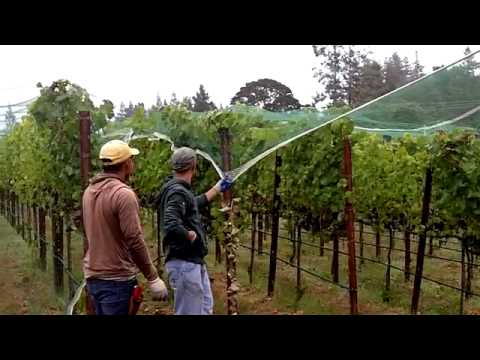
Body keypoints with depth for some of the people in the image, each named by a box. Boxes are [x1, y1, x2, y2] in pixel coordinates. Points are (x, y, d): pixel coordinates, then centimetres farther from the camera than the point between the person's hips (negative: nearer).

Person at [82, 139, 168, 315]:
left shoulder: (90, 191, 8)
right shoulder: (123, 194, -18)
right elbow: (135, 241, -20)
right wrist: (153, 278, -13)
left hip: (93, 275, 8)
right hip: (116, 279, -8)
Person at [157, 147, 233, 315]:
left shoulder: (180, 189, 11)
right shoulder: (177, 192, -20)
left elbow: (195, 203, 31)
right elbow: (171, 225, -35)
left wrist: (218, 188, 38)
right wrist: (191, 235, -19)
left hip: (195, 262, 10)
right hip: (184, 264, -10)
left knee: (206, 307, 20)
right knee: (189, 311, -2)